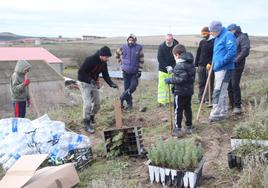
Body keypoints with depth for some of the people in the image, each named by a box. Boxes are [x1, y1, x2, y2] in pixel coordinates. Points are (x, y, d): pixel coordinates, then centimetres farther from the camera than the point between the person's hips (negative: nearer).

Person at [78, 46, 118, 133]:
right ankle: (87, 124, -2)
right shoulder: (90, 60, -27)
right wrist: (90, 79, -34)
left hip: (94, 83, 7)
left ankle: (91, 116, 34)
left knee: (97, 104, 8)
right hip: (84, 83, -7)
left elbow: (105, 75, 1)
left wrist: (111, 84, -15)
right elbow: (80, 72, -24)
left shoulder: (104, 63, -5)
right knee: (87, 103, -13)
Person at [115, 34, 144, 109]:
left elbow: (141, 60, -1)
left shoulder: (139, 48, -3)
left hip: (135, 72, -1)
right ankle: (129, 103, 17)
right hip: (126, 71, 2)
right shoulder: (123, 48, 0)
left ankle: (122, 98, 3)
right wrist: (121, 63, 11)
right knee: (126, 88, 5)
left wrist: (139, 70, -6)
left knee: (133, 86, -13)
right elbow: (117, 54, 18)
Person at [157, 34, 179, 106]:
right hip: (163, 70, 0)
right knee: (161, 85, -3)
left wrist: (172, 67, -17)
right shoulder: (161, 47, -4)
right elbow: (160, 58, -9)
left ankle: (169, 100, 12)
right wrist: (167, 67, -17)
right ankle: (161, 101, 0)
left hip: (172, 70, 1)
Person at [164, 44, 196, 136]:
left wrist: (170, 80, -17)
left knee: (178, 110, -1)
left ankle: (177, 129, 3)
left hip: (180, 92, -9)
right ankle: (189, 127, 25)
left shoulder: (180, 65, -20)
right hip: (189, 90, 9)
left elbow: (181, 79, -28)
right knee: (187, 108, 17)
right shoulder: (191, 63, 9)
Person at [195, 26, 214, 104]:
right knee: (201, 83, 7)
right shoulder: (201, 42, 13)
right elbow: (198, 54, 17)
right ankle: (200, 98, 14)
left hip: (209, 66, -5)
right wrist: (196, 65, 12)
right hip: (201, 66, 5)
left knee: (209, 83, 0)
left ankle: (208, 99, 6)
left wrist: (210, 63, -20)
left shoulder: (213, 42, -4)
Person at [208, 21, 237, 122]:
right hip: (218, 68, 10)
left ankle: (215, 115, -9)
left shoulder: (228, 35, -11)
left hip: (224, 68, -9)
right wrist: (214, 63, 13)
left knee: (218, 92, -11)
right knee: (223, 91, 15)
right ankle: (223, 113, 24)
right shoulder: (217, 38, 17)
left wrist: (220, 63, -20)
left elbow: (232, 52, -20)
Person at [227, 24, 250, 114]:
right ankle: (232, 104, 20)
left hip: (237, 66, -7)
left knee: (235, 85, -11)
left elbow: (245, 51, -15)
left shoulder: (243, 38, -4)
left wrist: (236, 60, -20)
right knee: (229, 85, 9)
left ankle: (237, 106, -4)